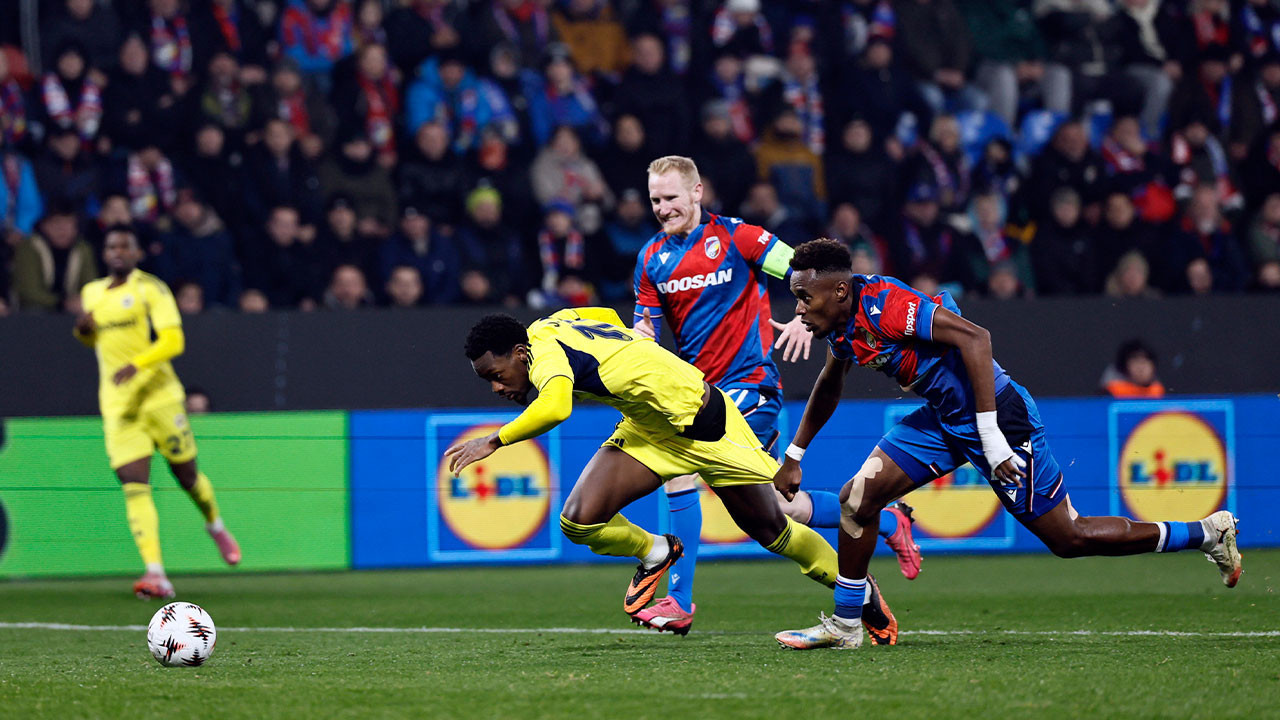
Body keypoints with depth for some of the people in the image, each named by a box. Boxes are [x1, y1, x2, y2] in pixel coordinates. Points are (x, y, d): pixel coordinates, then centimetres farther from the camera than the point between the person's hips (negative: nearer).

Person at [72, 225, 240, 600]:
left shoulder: (151, 289, -5)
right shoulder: (92, 293, 13)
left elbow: (173, 341, -14)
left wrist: (137, 364, -29)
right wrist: (83, 329, 6)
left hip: (158, 396, -4)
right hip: (117, 406, 4)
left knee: (187, 474, 7)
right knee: (134, 485, -11)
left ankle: (216, 527, 41)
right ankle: (155, 573, -19)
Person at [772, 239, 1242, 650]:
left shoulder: (884, 304, -26)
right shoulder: (842, 326, 4)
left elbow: (974, 338, -31)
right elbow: (828, 388, 26)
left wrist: (992, 439, -32)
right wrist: (793, 458, 28)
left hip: (995, 416, -9)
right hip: (944, 420, 9)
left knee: (1070, 539, 0)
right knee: (858, 496, -1)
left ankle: (1208, 533, 12)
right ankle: (845, 624, 11)